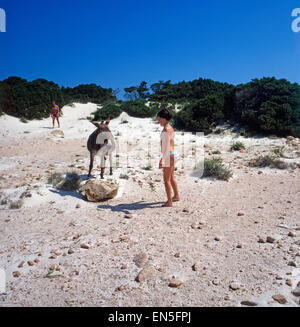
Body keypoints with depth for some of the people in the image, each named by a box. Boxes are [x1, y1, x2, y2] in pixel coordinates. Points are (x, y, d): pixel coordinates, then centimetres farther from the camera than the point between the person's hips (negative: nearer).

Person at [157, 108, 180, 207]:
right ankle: (176, 196, 37)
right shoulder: (170, 128, 14)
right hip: (172, 155, 10)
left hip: (168, 156, -10)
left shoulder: (166, 129, -16)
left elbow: (167, 147, -23)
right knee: (171, 177, 22)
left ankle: (169, 202, 2)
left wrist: (162, 160, -26)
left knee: (166, 179, -3)